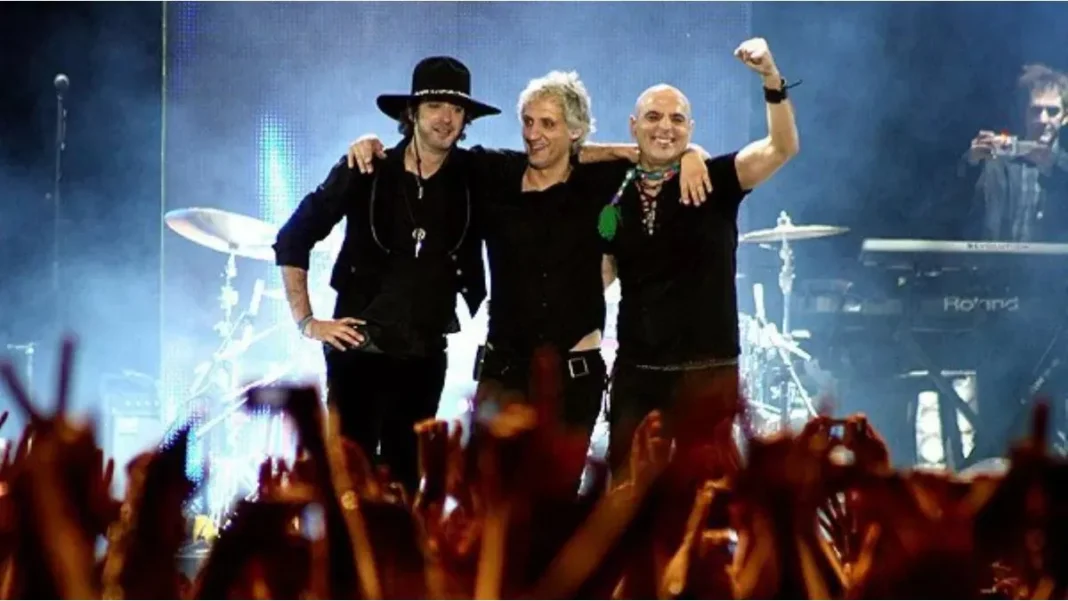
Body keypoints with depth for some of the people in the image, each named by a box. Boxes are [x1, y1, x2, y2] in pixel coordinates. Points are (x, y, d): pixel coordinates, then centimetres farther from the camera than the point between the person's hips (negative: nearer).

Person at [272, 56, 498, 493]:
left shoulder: (472, 181, 2)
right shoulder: (365, 173, -5)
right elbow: (292, 240, -2)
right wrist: (306, 320, -7)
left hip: (425, 358, 3)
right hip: (359, 348, -3)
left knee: (405, 481, 9)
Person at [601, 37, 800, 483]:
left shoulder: (713, 182, -4)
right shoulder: (616, 199, 6)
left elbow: (782, 148, -19)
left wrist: (772, 80, -34)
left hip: (706, 373, -4)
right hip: (635, 372, 4)